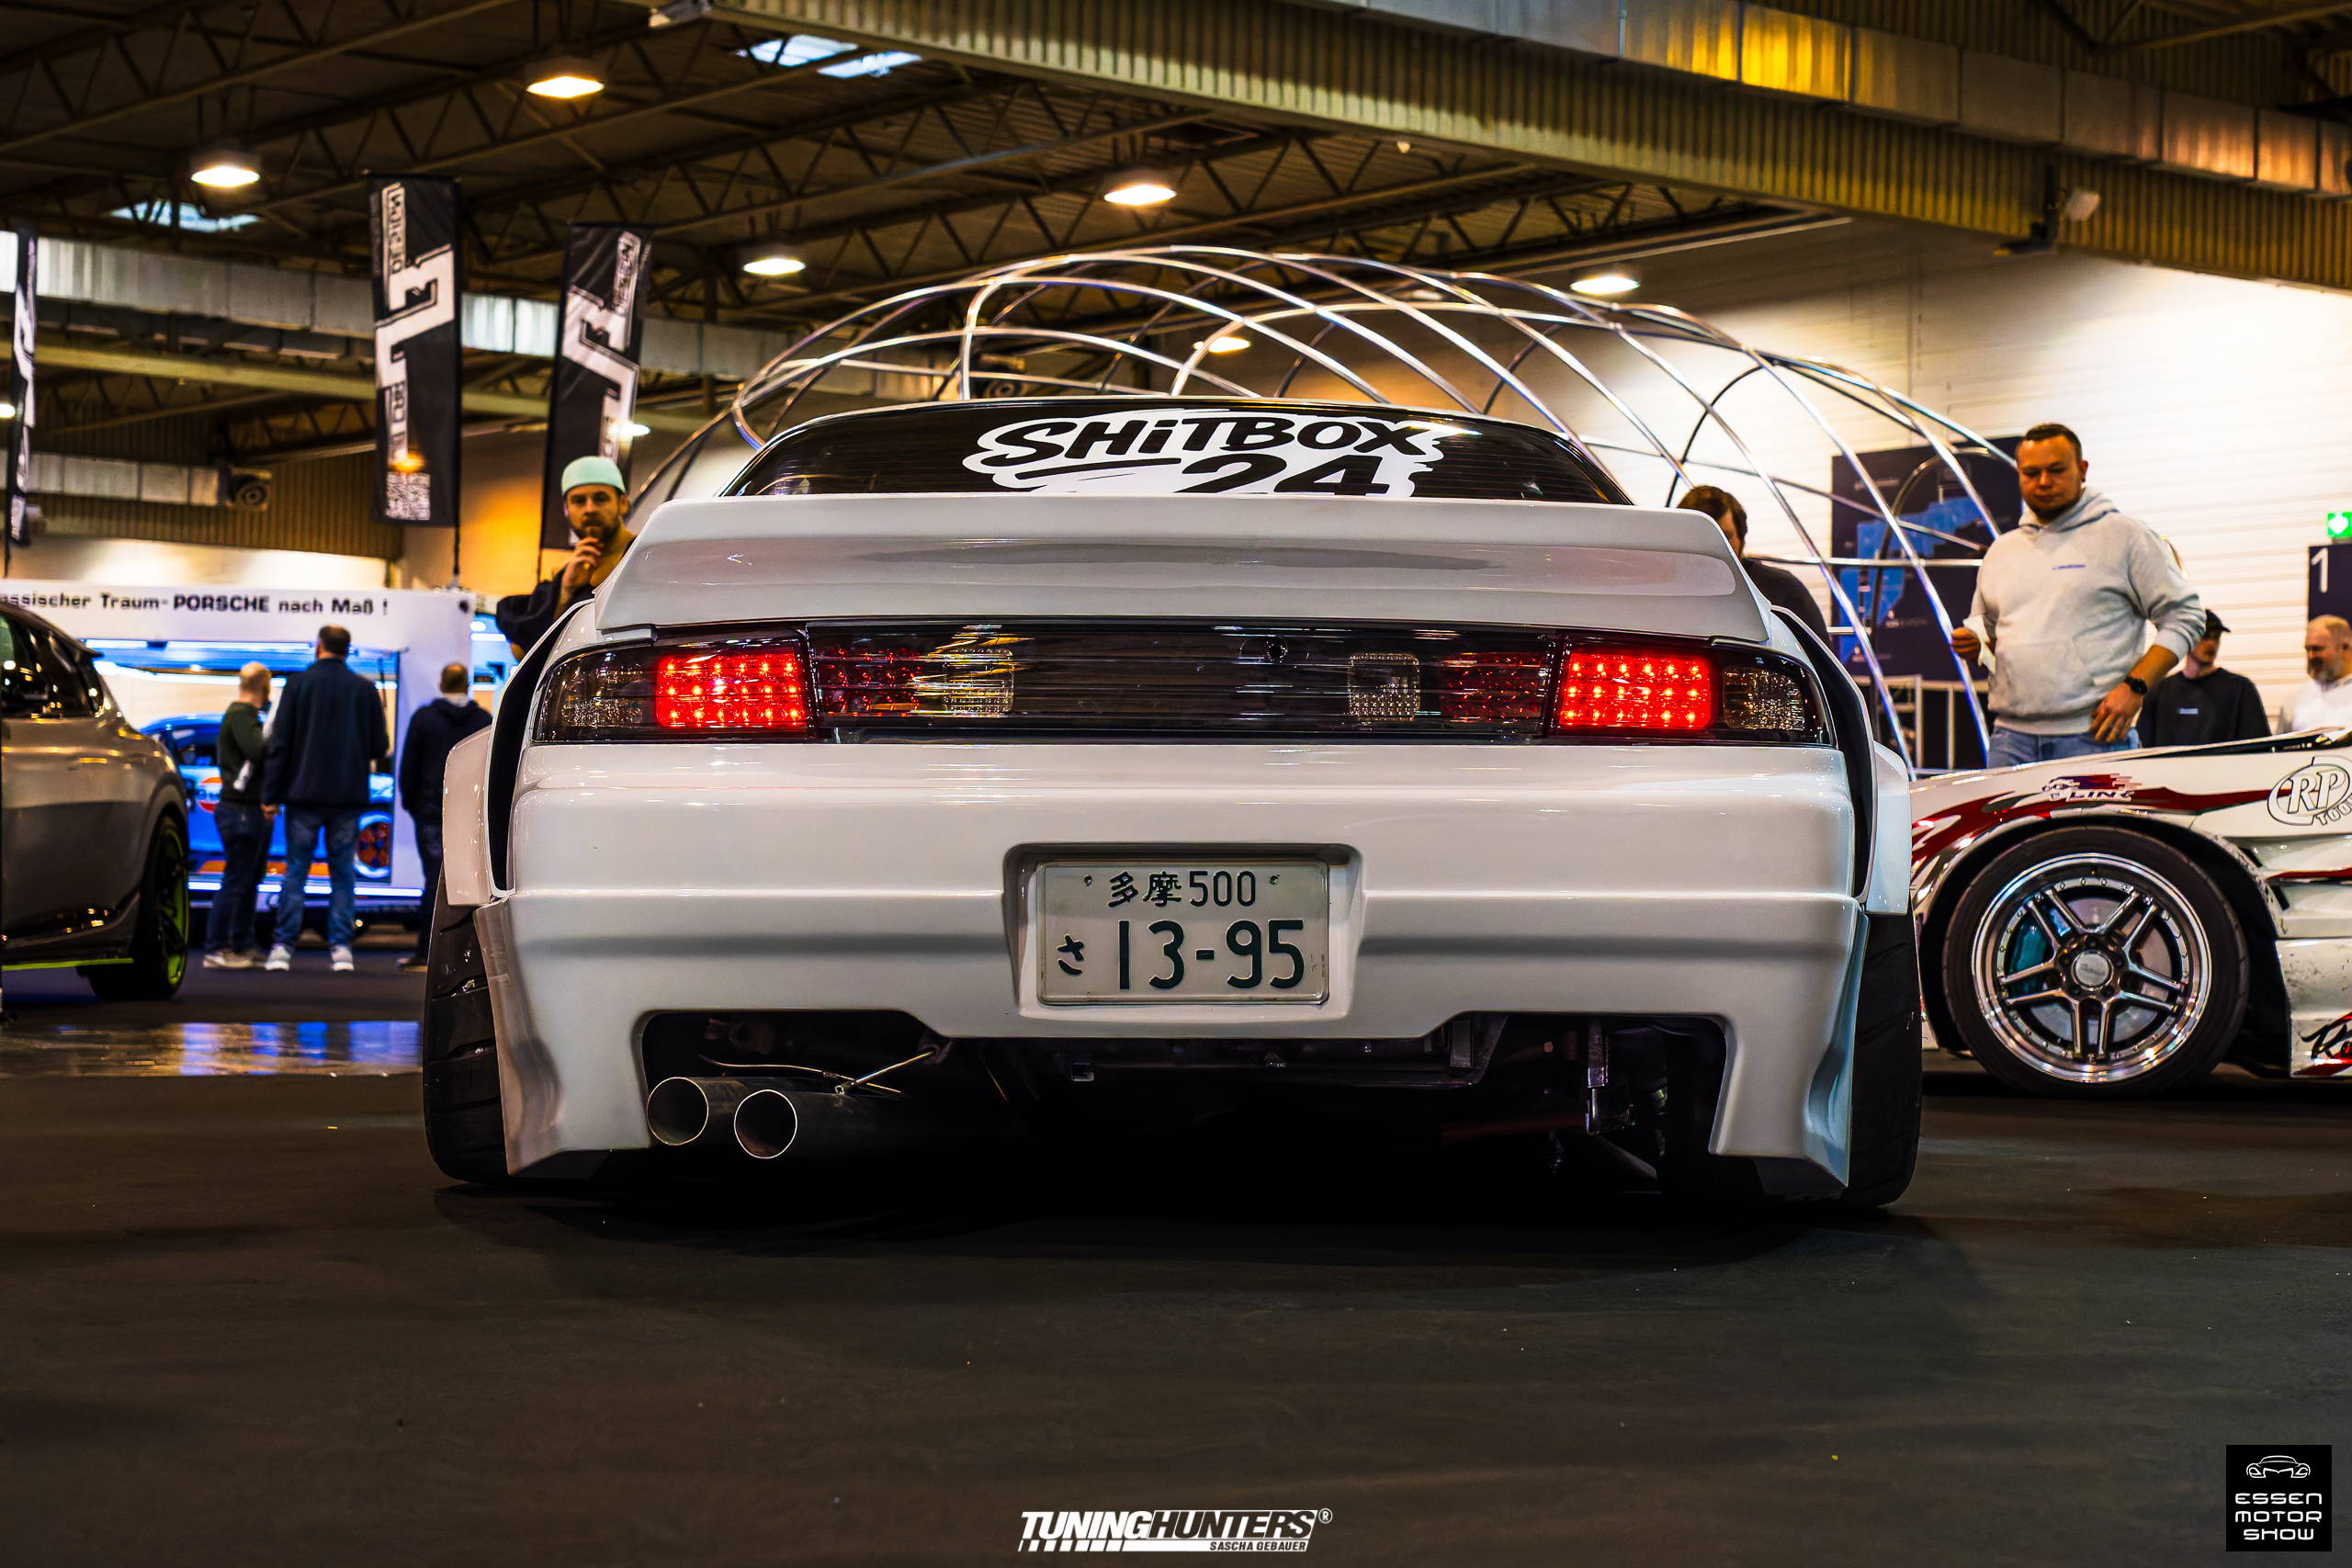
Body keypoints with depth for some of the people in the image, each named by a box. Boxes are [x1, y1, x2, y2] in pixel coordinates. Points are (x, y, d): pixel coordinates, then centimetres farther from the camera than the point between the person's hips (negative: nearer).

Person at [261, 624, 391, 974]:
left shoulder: (298, 684, -2)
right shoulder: (365, 689, 2)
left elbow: (279, 743, -4)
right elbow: (380, 748, 4)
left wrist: (271, 793, 0)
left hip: (304, 795, -1)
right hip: (348, 797, 1)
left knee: (295, 872, 4)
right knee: (343, 873, 7)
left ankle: (283, 947, 1)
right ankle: (340, 948, 1)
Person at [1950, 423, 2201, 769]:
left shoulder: (2125, 537, 3)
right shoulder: (2002, 550, 19)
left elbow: (2184, 615, 1)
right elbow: (1986, 623, 30)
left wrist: (2134, 687, -10)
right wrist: (1973, 643, 5)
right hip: (2012, 737, 5)